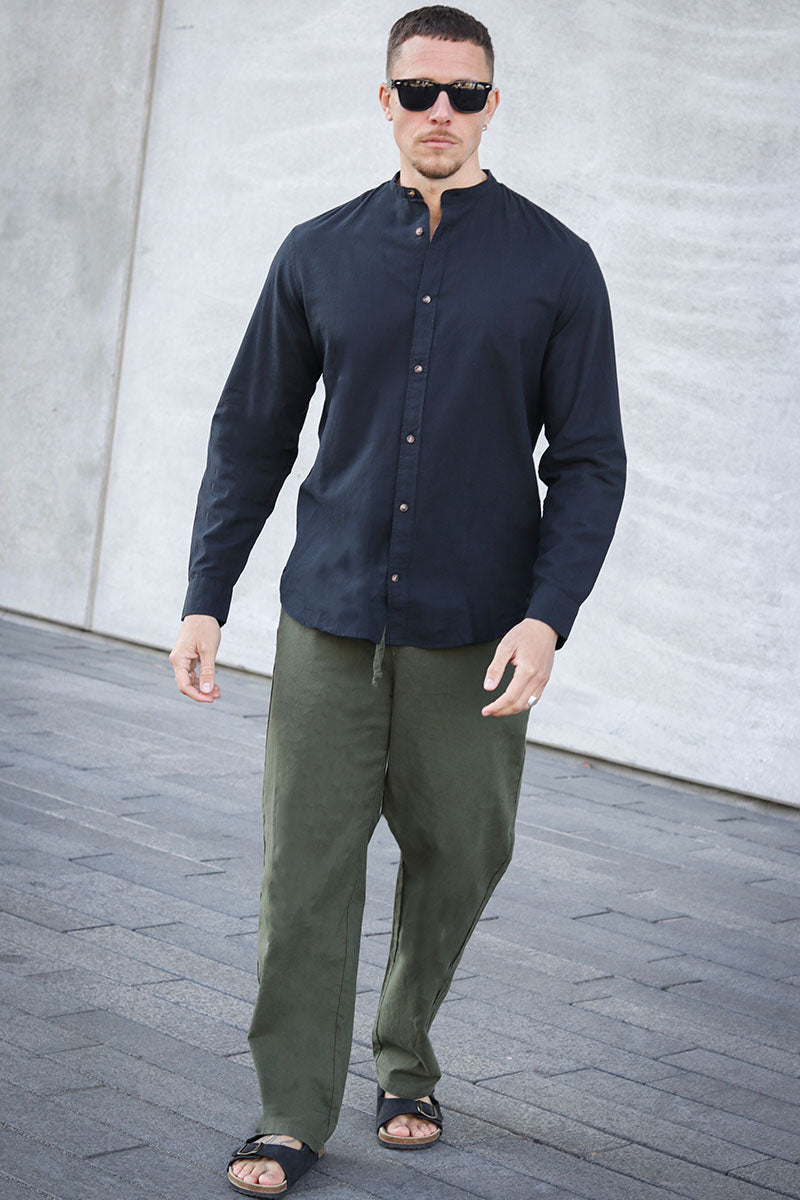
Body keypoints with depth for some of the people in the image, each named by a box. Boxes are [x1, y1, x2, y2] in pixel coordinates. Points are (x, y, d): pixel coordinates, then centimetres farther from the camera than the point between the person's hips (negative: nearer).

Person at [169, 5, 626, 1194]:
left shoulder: (555, 266, 0)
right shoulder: (318, 255, 5)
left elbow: (589, 462, 0)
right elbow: (251, 434, 10)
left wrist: (548, 614, -12)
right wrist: (206, 599, 4)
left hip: (472, 636, 0)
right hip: (329, 622, 1)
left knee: (456, 862, 9)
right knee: (306, 872, -1)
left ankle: (405, 1064, 33)